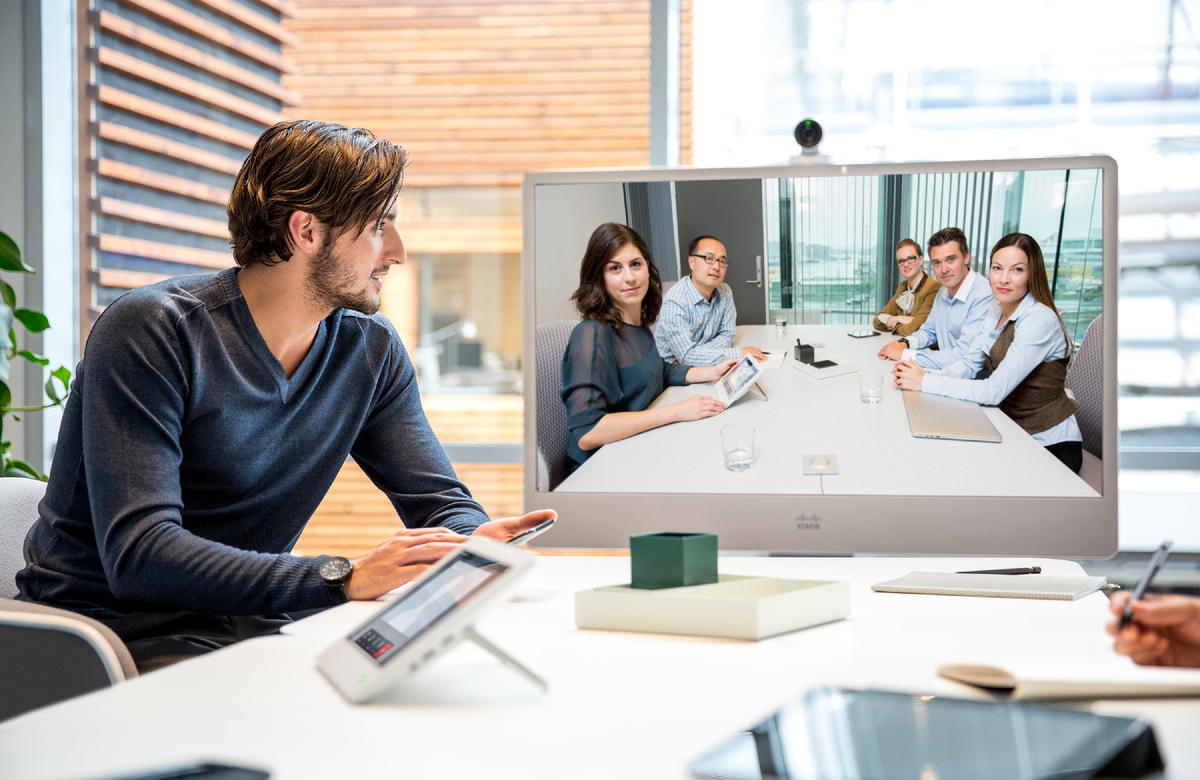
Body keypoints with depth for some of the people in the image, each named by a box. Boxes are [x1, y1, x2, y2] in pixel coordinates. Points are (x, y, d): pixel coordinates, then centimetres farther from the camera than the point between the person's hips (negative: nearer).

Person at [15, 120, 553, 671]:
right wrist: (343, 579, -37)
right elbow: (138, 554, -27)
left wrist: (474, 539, -20)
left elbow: (439, 500, 7)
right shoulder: (152, 333, -18)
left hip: (248, 624, 7)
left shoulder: (370, 350, 3)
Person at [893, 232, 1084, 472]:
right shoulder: (996, 309, 4)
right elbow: (970, 364, 4)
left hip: (1050, 446, -7)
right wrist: (925, 375, -16)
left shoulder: (1039, 320, -23)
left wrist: (925, 382, -23)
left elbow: (994, 391, -28)